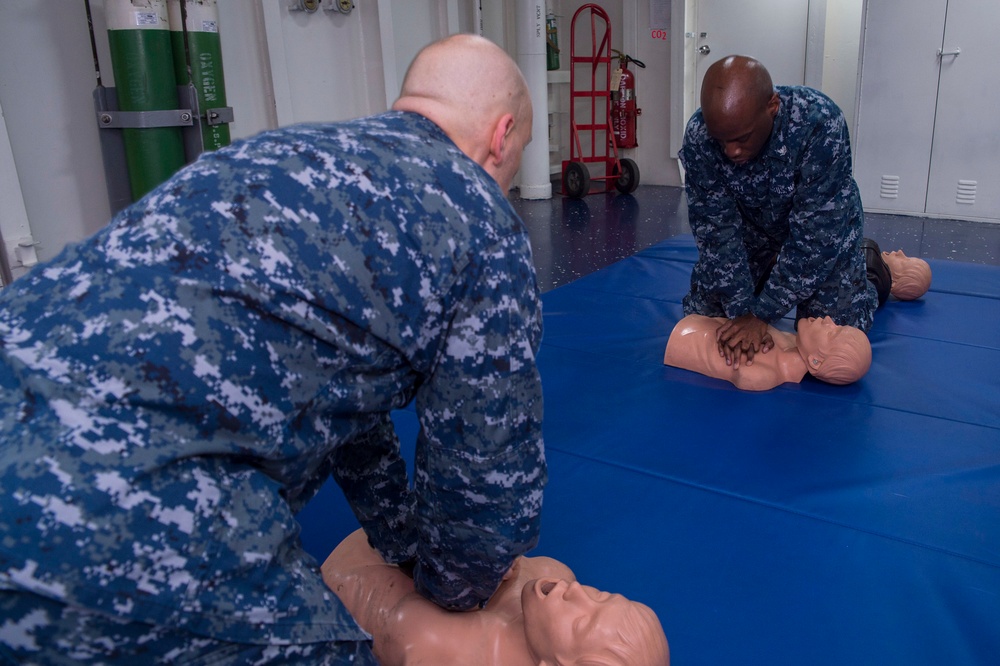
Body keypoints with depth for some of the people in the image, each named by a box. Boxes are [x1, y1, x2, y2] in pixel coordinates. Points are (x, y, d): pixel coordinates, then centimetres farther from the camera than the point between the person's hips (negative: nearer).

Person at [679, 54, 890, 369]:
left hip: (822, 223, -3)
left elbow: (813, 235, -33)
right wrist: (741, 310, -28)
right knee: (700, 315, 1)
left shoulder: (819, 124, -38)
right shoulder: (699, 135, -29)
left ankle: (867, 266, 23)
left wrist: (762, 314, -31)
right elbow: (716, 227, -23)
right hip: (750, 227, 3)